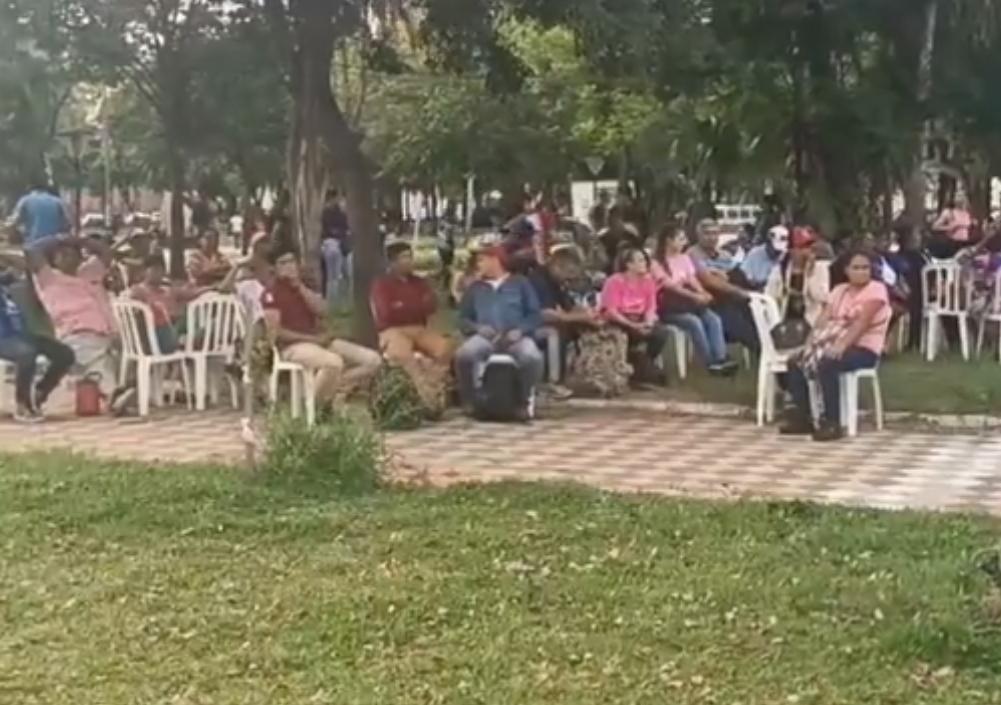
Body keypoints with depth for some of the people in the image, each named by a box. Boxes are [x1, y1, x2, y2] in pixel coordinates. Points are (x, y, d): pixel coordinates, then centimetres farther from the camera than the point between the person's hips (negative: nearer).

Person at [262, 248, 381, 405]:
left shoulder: (306, 287, 18)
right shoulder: (271, 293, -2)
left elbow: (322, 311, 2)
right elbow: (275, 332, -12)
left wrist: (300, 286, -5)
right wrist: (312, 338, -13)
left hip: (319, 340, 7)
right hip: (293, 345, -7)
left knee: (373, 359, -6)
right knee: (334, 362, -39)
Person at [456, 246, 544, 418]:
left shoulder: (520, 283, 17)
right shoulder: (475, 288, 24)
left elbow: (535, 314, 7)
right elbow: (463, 319, 16)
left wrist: (520, 330, -12)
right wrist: (478, 327, -6)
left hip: (516, 337, -1)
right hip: (485, 336, 2)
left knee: (532, 357, -36)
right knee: (464, 354, -33)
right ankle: (470, 400, -12)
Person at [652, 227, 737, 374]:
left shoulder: (684, 258, 14)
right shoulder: (657, 263, -7)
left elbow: (692, 280, 4)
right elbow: (671, 287, -16)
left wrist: (703, 293, -18)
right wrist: (695, 296, -25)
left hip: (686, 303, 6)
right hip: (668, 308, -6)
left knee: (714, 319, -19)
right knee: (694, 321, -31)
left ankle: (721, 359, -28)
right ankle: (711, 362, -25)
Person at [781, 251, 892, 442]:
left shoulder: (876, 289, -7)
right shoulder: (839, 290, 14)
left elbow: (862, 322, -20)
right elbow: (824, 319, 4)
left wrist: (841, 345, -33)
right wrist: (811, 343, -13)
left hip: (864, 348, -7)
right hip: (837, 344, 7)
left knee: (826, 364, -34)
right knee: (797, 362, -11)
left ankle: (833, 424, -30)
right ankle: (802, 418, -5)